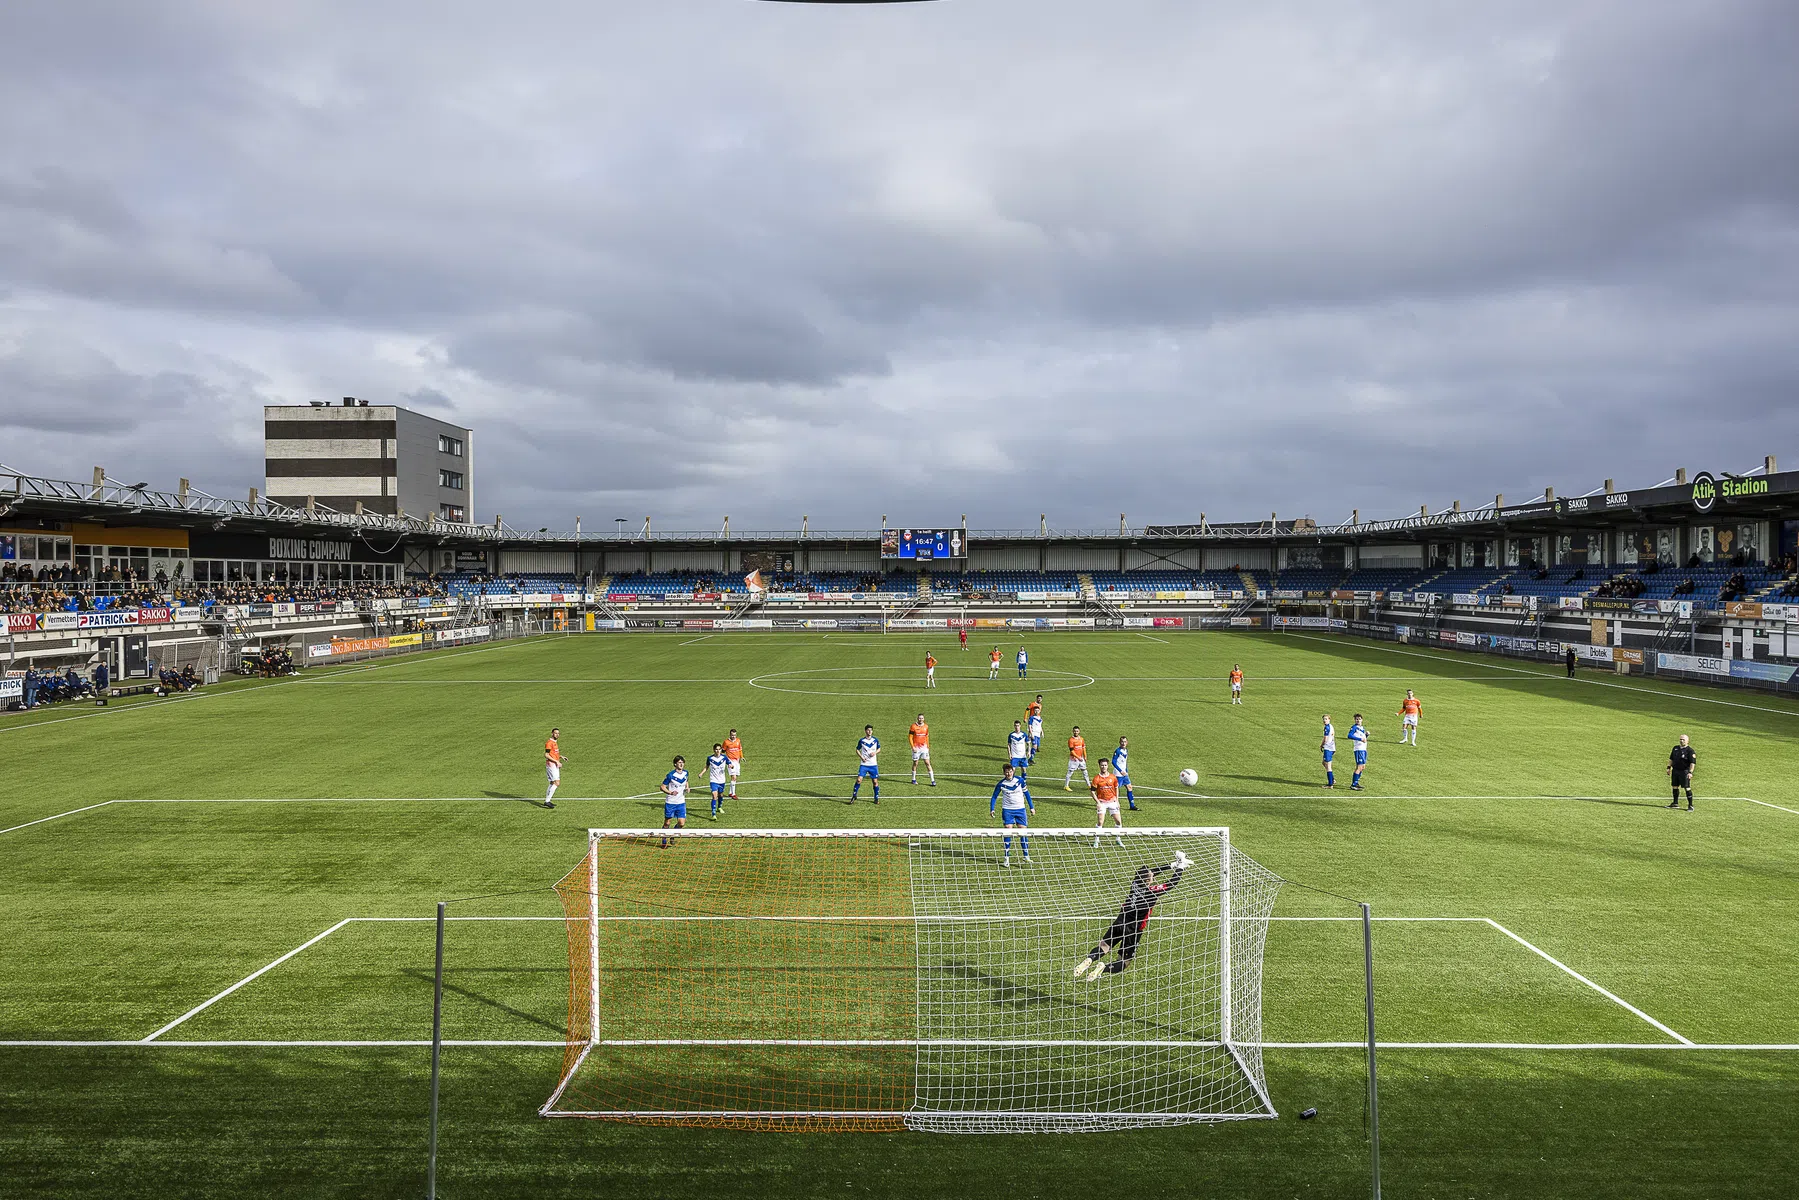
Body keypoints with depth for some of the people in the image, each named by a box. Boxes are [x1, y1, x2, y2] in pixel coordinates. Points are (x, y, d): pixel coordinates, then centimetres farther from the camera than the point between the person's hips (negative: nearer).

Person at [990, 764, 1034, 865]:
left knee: (1023, 832, 0)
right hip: (1007, 810, -1)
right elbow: (994, 797, 2)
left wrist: (1031, 807, 9)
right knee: (1008, 833, -5)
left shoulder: (1020, 780, -3)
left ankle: (1026, 856, 10)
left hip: (1021, 809, 1)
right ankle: (1007, 858, 1)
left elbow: (1026, 793, 9)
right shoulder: (1001, 784, -7)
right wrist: (992, 809, -11)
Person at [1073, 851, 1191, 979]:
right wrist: (1180, 868, 6)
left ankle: (1089, 960, -18)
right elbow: (1174, 883, -8)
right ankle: (1103, 967, -22)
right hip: (1133, 930, -4)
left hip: (1119, 922, 4)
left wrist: (1172, 865, 19)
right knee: (1124, 962, 7)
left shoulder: (1136, 882, -6)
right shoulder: (1153, 892, -19)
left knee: (1103, 947, 12)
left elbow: (1153, 871, 12)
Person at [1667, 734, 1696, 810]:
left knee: (1687, 788, -6)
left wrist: (1690, 772, -21)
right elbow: (1671, 758, 21)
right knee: (1675, 787, 12)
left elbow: (1693, 762, -14)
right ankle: (1675, 803, 23)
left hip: (1684, 771, -7)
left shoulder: (1690, 750, -9)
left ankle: (1690, 805, -1)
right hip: (1675, 770, 7)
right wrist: (1669, 767, 16)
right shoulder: (1676, 748, 12)